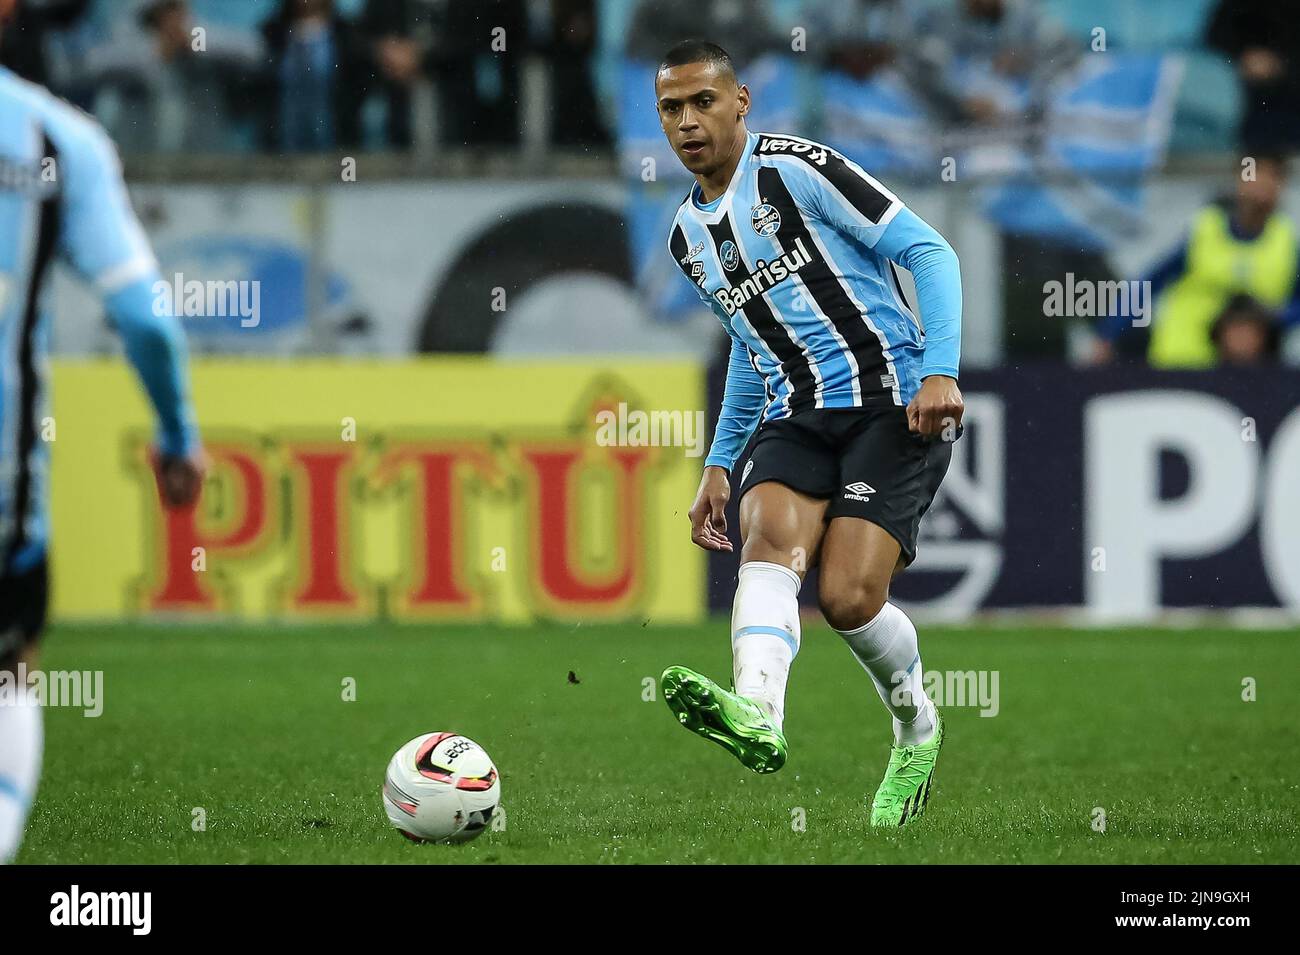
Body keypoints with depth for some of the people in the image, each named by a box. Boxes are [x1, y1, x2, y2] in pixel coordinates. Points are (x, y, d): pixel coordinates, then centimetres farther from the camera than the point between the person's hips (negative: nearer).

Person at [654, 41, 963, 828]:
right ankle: (758, 715, -50)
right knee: (769, 541, -26)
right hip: (796, 419, 6)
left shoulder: (798, 171, -6)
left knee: (849, 597, -18)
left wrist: (940, 371, -20)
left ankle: (918, 731, 12)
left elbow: (930, 253, -9)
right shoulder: (689, 236, 17)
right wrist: (720, 462, 25)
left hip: (893, 406, -6)